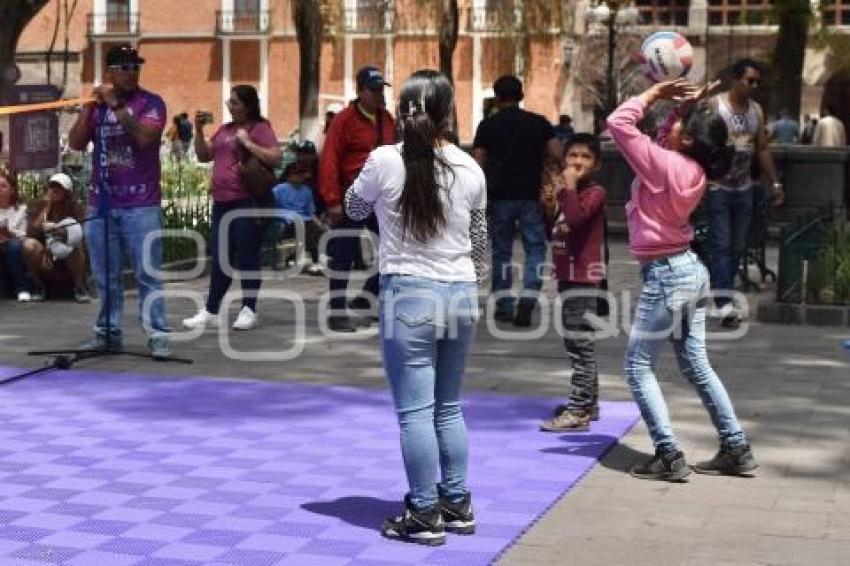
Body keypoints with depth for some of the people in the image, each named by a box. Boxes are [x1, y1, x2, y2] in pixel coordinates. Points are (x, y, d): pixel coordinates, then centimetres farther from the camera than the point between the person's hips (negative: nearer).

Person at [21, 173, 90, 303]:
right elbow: (31, 232, -14)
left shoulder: (76, 208, -3)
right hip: (45, 252, 2)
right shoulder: (37, 206, 1)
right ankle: (37, 286, -10)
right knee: (29, 244, -31)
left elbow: (81, 234, -17)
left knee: (77, 246, -35)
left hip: (68, 255, -2)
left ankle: (79, 287, -19)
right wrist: (46, 208, -18)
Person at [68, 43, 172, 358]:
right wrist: (89, 106, -8)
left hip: (141, 206, -4)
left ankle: (157, 335, -4)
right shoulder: (96, 107, 11)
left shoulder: (150, 102, 0)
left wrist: (116, 105, -16)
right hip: (100, 206, 4)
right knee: (106, 277, 7)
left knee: (148, 275, -5)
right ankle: (108, 332, 14)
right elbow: (75, 144, 2)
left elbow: (145, 137, -17)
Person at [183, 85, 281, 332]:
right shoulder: (224, 129, 17)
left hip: (247, 203, -7)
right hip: (221, 202, 7)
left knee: (247, 258, -1)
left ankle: (249, 311, 7)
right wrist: (199, 130, 6)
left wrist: (247, 142, -14)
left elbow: (275, 158, -14)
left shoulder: (260, 128, -4)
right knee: (220, 259, 10)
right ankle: (211, 311, 15)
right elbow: (203, 156, 19)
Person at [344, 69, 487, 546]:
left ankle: (426, 515, 7)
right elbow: (479, 242, 11)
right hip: (461, 294, 4)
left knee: (415, 412, 2)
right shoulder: (470, 168, 1)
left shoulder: (385, 160, -9)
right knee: (449, 407, 17)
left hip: (409, 294, -4)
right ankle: (457, 504, 23)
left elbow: (354, 209, 10)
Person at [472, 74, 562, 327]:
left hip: (500, 196, 1)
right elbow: (556, 155, -6)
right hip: (530, 194, 0)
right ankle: (527, 300, -11)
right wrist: (536, 158, 12)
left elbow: (478, 163, -5)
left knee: (501, 251, 10)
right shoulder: (538, 122, 1)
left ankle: (503, 306, 12)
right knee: (535, 248, 6)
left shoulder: (488, 125, 0)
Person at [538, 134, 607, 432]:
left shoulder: (595, 192, -11)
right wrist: (552, 200, 2)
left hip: (582, 276, -10)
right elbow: (553, 230, 15)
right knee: (579, 342, 16)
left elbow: (575, 218, -30)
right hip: (569, 275, 10)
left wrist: (569, 186, -19)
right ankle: (588, 403, 26)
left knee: (579, 342, -10)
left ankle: (578, 412, -10)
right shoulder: (571, 193, 16)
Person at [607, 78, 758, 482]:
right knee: (696, 365, 16)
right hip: (690, 270, 9)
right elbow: (665, 139, 22)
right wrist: (683, 105, 8)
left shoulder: (663, 164, -20)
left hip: (665, 275, -9)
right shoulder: (694, 168, 3)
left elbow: (618, 122, -18)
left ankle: (669, 457, -1)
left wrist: (656, 93, -9)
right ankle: (736, 449, 20)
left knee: (638, 368, 2)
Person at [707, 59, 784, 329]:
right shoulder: (714, 105, -9)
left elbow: (763, 149, 14)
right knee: (721, 246, -8)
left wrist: (775, 182, 11)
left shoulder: (756, 110, 8)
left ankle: (721, 294, 22)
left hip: (744, 189, 6)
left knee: (738, 248, 10)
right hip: (717, 188, -6)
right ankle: (725, 306, -12)